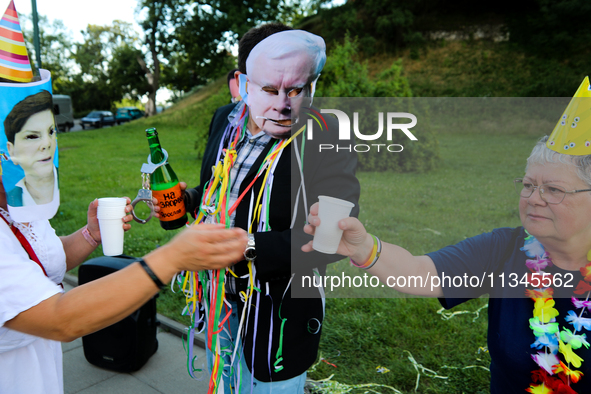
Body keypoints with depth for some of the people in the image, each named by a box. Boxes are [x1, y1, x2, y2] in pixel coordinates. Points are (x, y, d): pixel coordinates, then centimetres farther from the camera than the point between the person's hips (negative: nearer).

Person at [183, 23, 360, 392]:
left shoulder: (327, 140, -22)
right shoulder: (226, 120, -1)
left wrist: (246, 246, -34)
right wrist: (189, 199, -5)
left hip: (279, 310, -6)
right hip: (219, 294, 7)